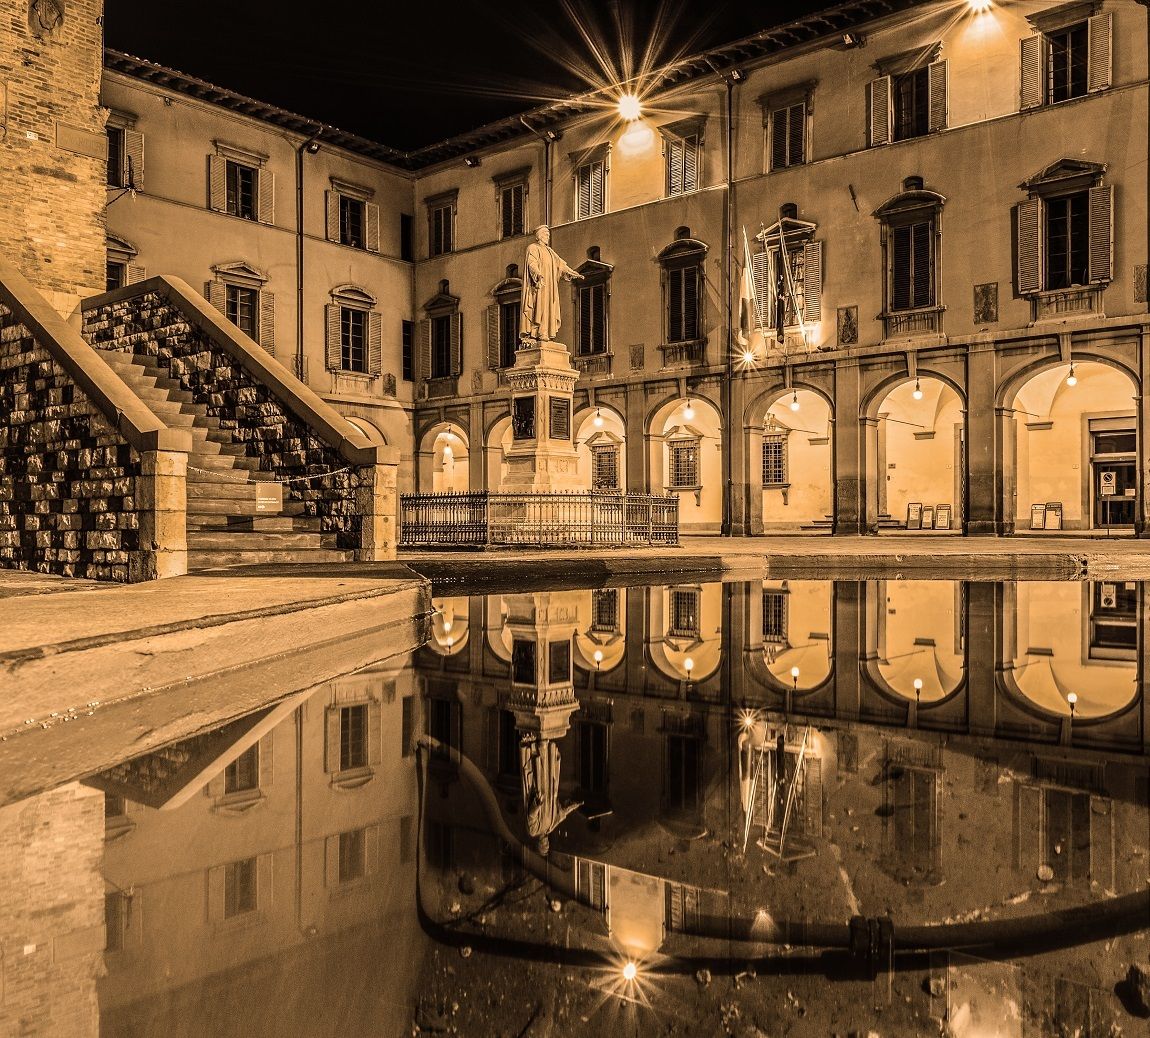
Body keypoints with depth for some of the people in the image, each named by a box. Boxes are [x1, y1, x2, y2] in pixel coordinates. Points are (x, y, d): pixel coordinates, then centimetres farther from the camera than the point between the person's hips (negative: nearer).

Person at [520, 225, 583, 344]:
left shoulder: (549, 251, 23)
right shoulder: (532, 248, -1)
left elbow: (560, 264, 26)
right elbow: (532, 263, -18)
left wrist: (573, 273, 20)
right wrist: (538, 274, -36)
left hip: (549, 286, 8)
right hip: (538, 285, -8)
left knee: (549, 309, 0)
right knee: (537, 307, -14)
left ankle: (544, 334, -4)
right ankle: (529, 336, -17)